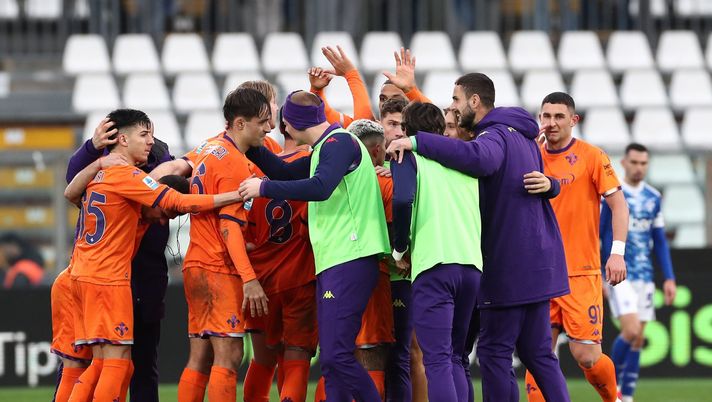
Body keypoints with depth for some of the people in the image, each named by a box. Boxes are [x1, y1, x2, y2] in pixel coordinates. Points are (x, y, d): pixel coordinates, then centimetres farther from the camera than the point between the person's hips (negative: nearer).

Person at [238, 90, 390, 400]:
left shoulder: (339, 142, -9)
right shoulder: (325, 149, 22)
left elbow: (320, 187, -24)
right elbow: (285, 172, 35)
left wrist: (264, 188, -16)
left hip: (350, 261, -11)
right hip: (332, 264, 11)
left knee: (336, 356, -18)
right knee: (331, 361, 7)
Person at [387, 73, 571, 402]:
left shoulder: (495, 135, -14)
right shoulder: (521, 136, 18)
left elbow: (478, 157, -37)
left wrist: (416, 141, -35)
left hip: (509, 264, -9)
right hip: (537, 260, 9)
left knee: (494, 352, -5)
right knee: (537, 353, 12)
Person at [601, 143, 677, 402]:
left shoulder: (654, 198, 9)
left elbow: (660, 241, 15)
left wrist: (669, 278, 9)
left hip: (644, 276, 5)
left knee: (638, 339, 3)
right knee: (630, 331, -18)